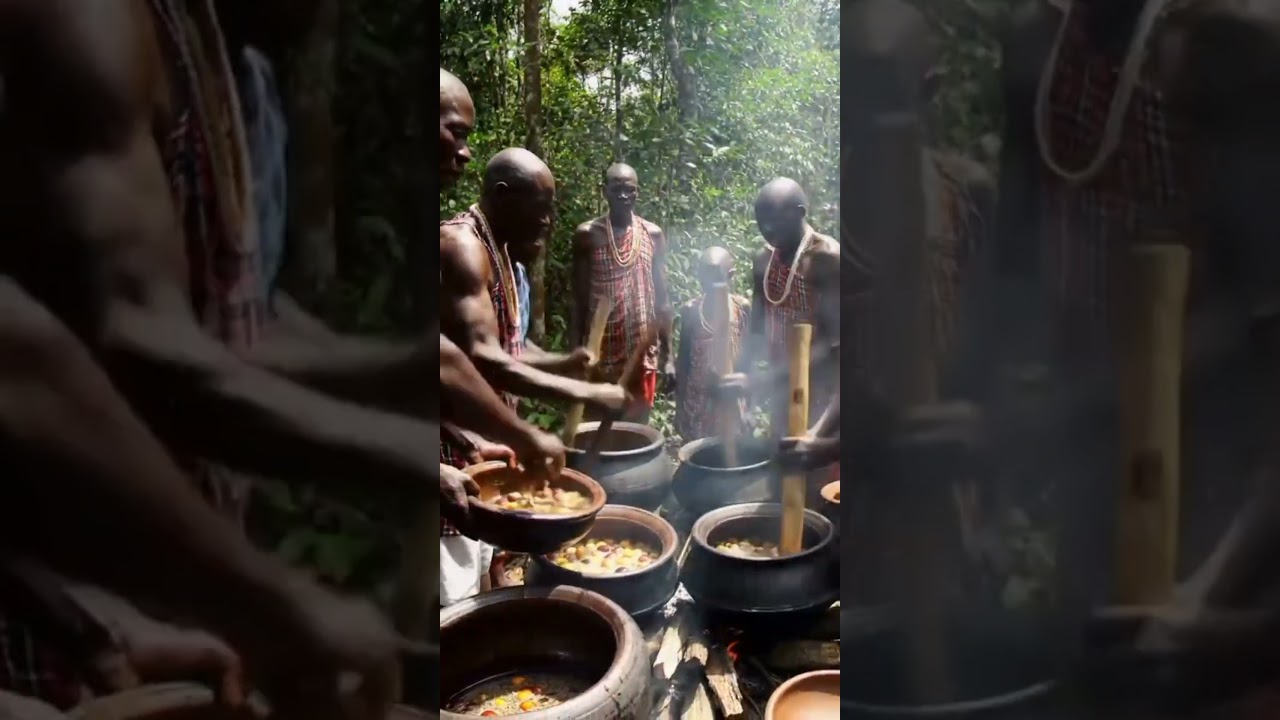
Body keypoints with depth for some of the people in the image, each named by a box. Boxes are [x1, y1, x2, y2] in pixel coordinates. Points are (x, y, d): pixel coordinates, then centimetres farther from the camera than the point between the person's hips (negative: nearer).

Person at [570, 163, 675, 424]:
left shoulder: (653, 235, 4)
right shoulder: (587, 235, -2)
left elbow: (662, 298, 7)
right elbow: (578, 300, 0)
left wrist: (668, 353, 3)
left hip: (642, 351, 2)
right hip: (600, 351, -1)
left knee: (637, 426, 6)